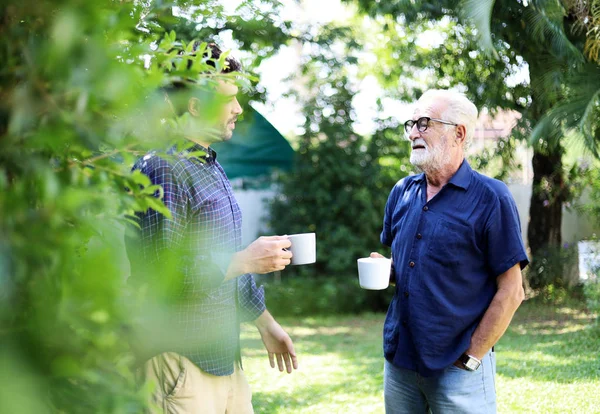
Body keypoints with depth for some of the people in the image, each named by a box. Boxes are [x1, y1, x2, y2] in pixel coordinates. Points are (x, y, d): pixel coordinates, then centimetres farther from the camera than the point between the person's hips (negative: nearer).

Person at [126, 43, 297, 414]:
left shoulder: (212, 168, 16)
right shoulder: (162, 169, -16)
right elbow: (161, 274, -24)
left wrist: (266, 324, 27)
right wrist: (245, 260, -17)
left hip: (225, 355, 9)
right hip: (181, 361, -9)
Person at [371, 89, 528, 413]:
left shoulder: (490, 198, -10)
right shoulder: (402, 192, 6)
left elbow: (511, 292, -11)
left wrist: (470, 358, -12)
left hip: (457, 368, -5)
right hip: (397, 360, 5)